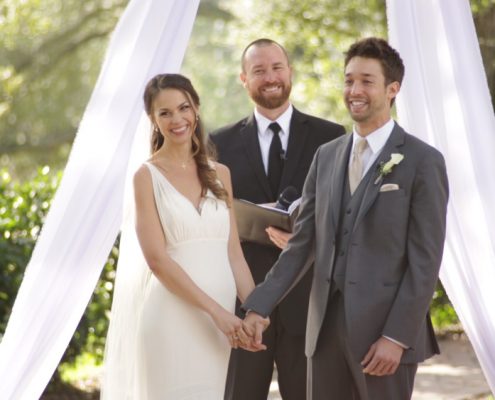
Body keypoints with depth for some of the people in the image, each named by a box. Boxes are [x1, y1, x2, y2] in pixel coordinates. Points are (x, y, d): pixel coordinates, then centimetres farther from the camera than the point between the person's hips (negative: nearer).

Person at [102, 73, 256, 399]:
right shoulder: (148, 175, -1)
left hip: (223, 318, 4)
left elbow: (233, 252, 10)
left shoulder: (219, 174, 12)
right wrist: (216, 310, -15)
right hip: (173, 317, -4)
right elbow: (157, 258, -9)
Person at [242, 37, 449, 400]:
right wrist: (260, 305, 2)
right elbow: (302, 242, 12)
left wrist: (397, 337, -15)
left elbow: (425, 260, -9)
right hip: (326, 326, 5)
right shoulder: (326, 156, 13)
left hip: (385, 330, -5)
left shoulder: (423, 161, -5)